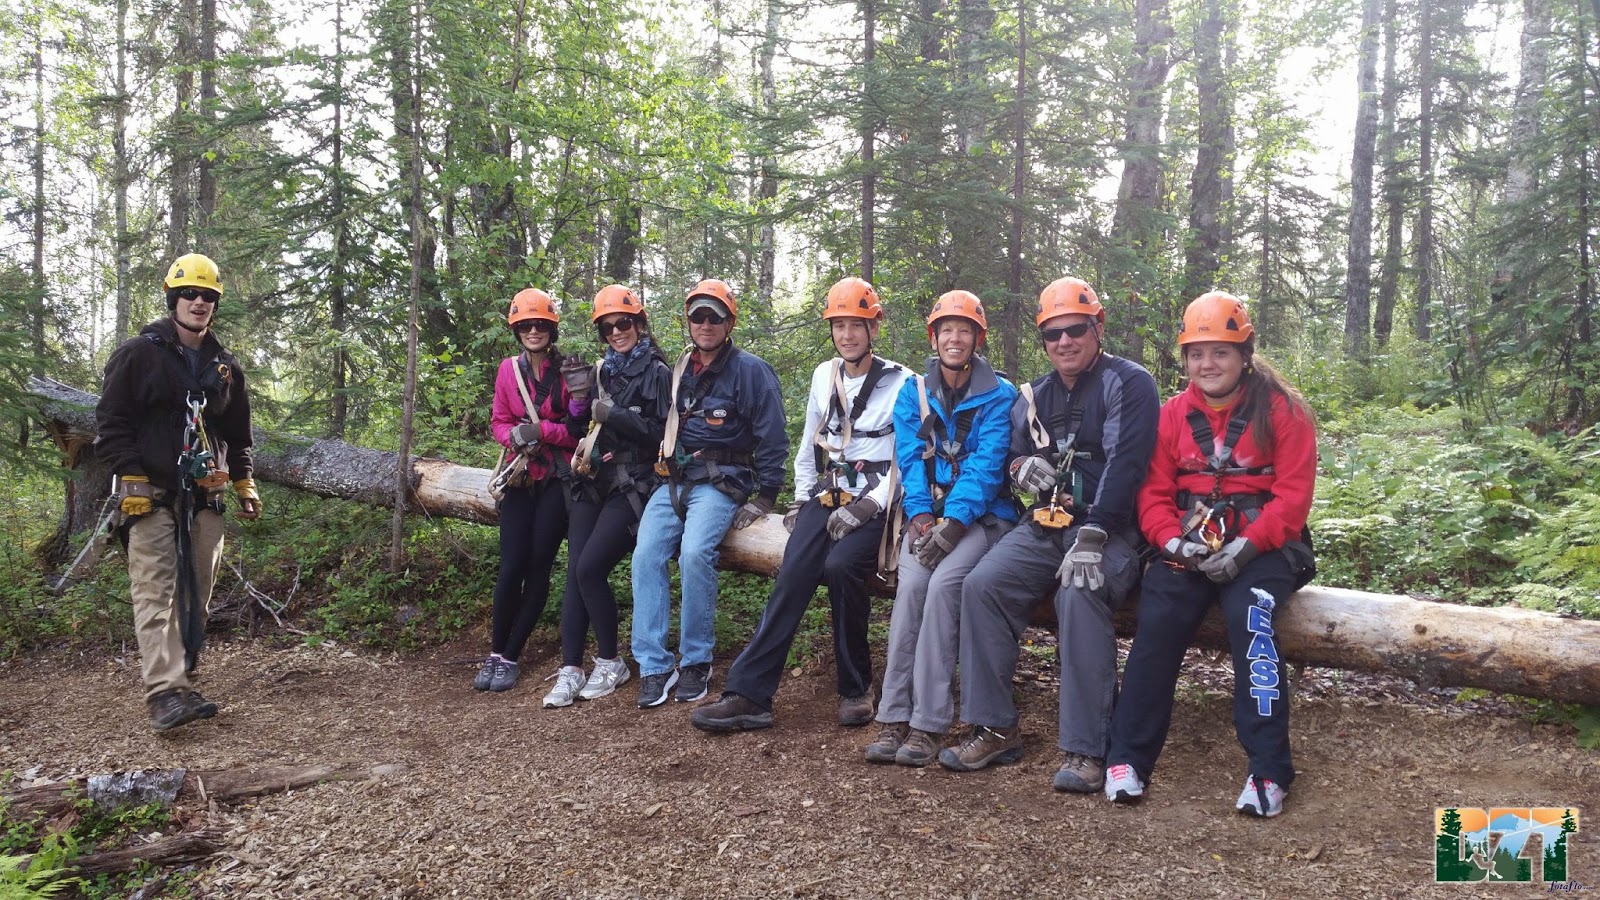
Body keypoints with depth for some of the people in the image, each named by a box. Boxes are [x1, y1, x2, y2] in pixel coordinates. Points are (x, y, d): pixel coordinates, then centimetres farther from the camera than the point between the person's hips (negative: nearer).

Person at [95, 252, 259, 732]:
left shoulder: (225, 367, 15)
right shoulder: (139, 353, 0)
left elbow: (237, 434, 23)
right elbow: (111, 421, -4)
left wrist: (245, 485, 18)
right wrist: (131, 478, -12)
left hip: (203, 498, 5)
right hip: (151, 495, -5)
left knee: (196, 597, 6)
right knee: (156, 594, -12)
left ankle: (182, 681, 18)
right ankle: (165, 694, -18)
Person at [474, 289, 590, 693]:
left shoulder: (570, 370, -6)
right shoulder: (509, 369, 4)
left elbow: (579, 430, -7)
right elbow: (498, 422, 8)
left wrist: (540, 431, -20)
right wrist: (516, 436, -13)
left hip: (556, 478, -2)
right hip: (521, 476, 2)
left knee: (539, 566, -1)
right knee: (512, 566, -3)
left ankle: (511, 656, 9)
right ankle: (495, 652, 10)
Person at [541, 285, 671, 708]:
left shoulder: (656, 372, -1)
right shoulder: (602, 371, 17)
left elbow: (660, 435, -8)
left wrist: (615, 416, -17)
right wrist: (582, 450, 4)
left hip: (632, 486, -6)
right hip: (594, 482, 6)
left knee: (590, 568, -17)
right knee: (575, 571, -6)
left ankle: (610, 662, 1)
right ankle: (570, 670, -4)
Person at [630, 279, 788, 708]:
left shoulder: (750, 370, -3)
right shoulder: (678, 371, 16)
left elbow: (773, 439, -5)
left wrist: (763, 498, -9)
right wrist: (662, 472, 16)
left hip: (720, 481, -5)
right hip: (674, 480, 5)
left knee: (695, 552, -29)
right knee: (646, 555, -16)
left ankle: (696, 660, -13)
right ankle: (654, 667, -11)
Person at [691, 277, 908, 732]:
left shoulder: (900, 383, -2)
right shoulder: (824, 376, 14)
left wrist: (867, 506, -15)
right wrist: (802, 500, 12)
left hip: (873, 504, -4)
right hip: (825, 497, 4)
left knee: (841, 565, -31)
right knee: (793, 575, -19)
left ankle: (855, 688, -14)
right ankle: (749, 693, -24)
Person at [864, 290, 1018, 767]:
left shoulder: (998, 395, -1)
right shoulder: (913, 392, 11)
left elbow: (985, 466, -11)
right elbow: (910, 458, 3)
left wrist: (952, 525, -22)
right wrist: (920, 514, -13)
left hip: (982, 516, -3)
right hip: (930, 514, 3)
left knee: (944, 581, -29)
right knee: (911, 582, -25)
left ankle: (928, 722, -25)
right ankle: (894, 717, -22)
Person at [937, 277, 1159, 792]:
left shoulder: (1128, 384, -5)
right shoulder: (1034, 396, 16)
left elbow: (1125, 465, -17)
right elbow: (1013, 453, 26)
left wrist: (1091, 538, -27)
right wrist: (1021, 467, -1)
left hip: (1110, 527, -6)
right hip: (1046, 523, 6)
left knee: (1078, 594, -34)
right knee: (983, 584, -17)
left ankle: (1085, 749, -26)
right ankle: (994, 729, -9)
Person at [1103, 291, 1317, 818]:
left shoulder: (1282, 411, 0)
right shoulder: (1174, 414, 10)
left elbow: (1293, 496, -7)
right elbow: (1154, 493, 7)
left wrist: (1244, 548, -20)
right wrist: (1173, 541, -12)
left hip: (1261, 547, -2)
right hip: (1190, 550, 3)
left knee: (1250, 614, -31)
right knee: (1156, 620, -23)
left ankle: (1269, 769, -23)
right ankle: (1127, 757, -15)